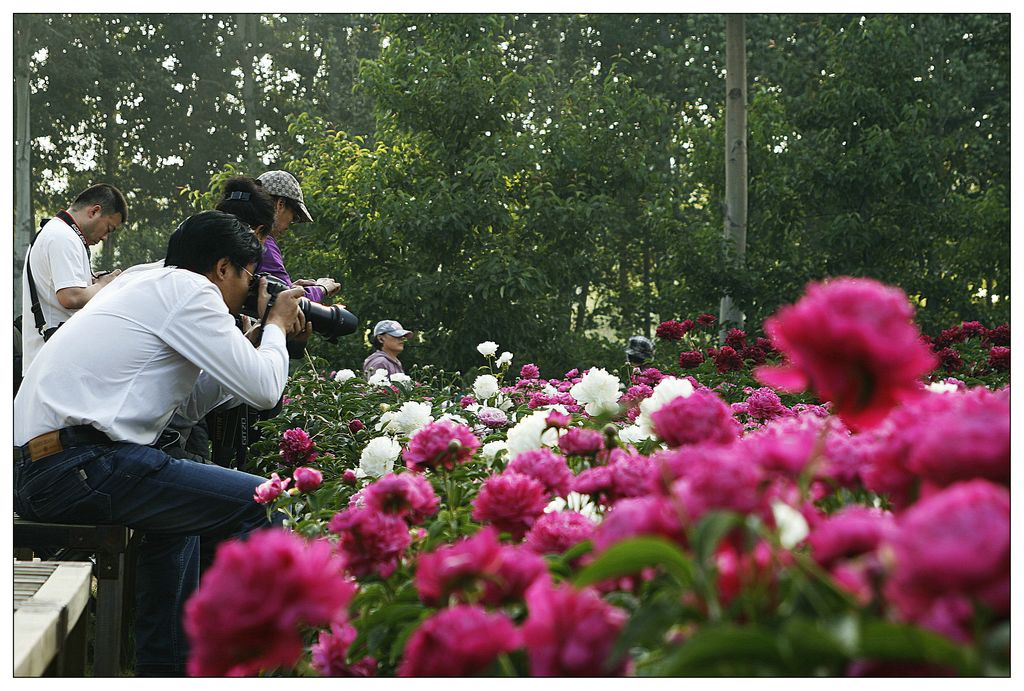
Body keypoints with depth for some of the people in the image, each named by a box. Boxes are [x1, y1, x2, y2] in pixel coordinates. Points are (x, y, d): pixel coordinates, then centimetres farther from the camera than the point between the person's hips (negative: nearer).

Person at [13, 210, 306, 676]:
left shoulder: (141, 285, 25)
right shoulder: (188, 289, -4)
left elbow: (194, 402, 27)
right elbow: (263, 389, -9)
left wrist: (263, 331, 27)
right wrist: (277, 326, 11)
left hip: (30, 465, 11)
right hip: (77, 466, -11)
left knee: (180, 502, 33)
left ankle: (163, 668, 34)